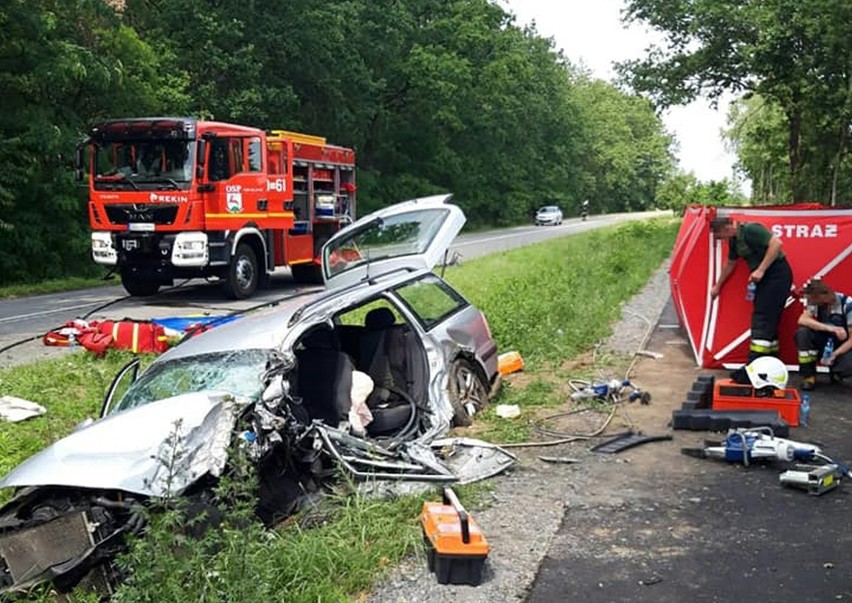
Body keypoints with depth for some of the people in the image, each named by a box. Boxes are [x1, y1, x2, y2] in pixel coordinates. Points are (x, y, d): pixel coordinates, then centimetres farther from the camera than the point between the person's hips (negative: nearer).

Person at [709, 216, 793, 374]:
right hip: (765, 278, 10)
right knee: (769, 321, 11)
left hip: (777, 275, -10)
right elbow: (730, 264, 28)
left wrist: (761, 270, -25)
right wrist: (717, 287, 38)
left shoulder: (750, 230, -16)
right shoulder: (734, 239, 13)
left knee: (763, 321, -12)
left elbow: (776, 243, -26)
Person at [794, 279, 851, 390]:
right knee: (802, 332, -25)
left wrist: (834, 354, -31)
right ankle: (809, 376, -13)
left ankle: (835, 373, 4)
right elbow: (802, 320, -25)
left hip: (843, 346, -3)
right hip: (824, 342, 4)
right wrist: (829, 328, -37)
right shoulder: (815, 301, -9)